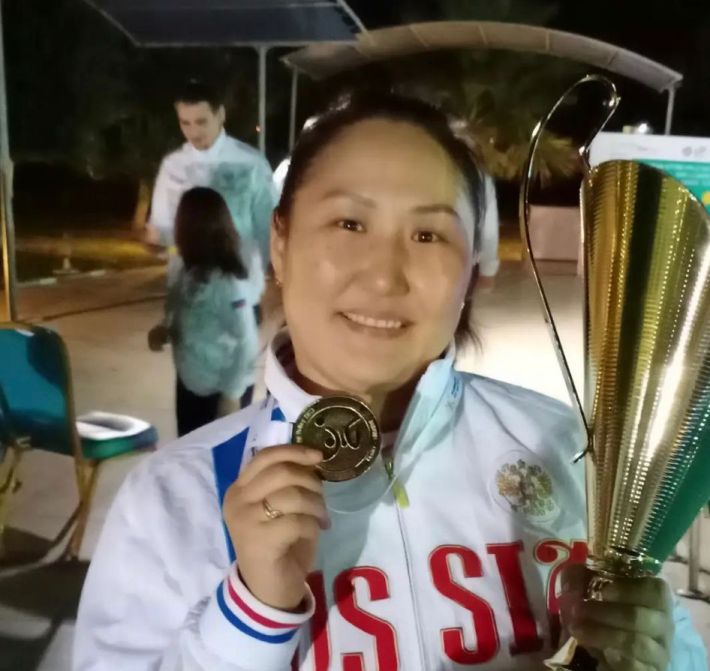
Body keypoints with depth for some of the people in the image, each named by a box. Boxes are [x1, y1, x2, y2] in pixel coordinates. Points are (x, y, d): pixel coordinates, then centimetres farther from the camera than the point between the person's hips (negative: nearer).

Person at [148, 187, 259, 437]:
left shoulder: (226, 281, -26)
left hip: (220, 391, -8)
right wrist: (165, 330, -3)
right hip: (191, 383, 8)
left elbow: (247, 342, -24)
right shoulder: (190, 271, 1)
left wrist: (231, 394, -21)